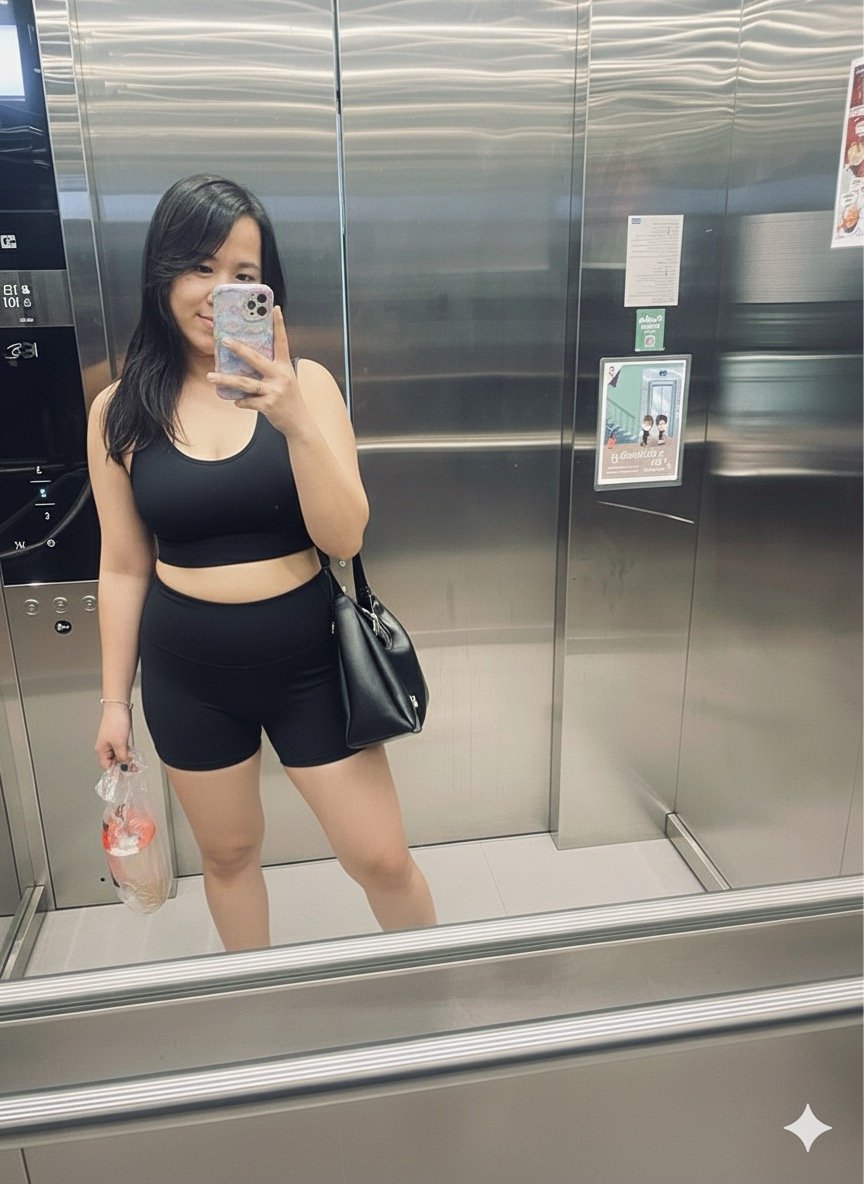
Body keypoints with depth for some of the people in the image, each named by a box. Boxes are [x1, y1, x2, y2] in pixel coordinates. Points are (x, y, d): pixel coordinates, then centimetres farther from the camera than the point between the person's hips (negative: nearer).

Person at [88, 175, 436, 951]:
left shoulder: (304, 384, -8)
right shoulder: (121, 409, -4)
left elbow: (344, 538, -15)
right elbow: (123, 568, 3)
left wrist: (296, 421, -29)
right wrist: (115, 698, 7)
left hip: (305, 659, -1)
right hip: (187, 670, 2)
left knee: (382, 859, 8)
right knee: (228, 854, 20)